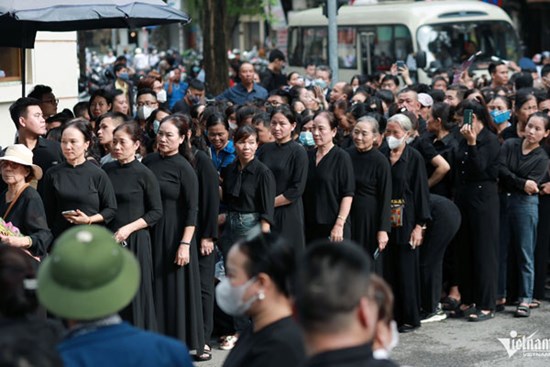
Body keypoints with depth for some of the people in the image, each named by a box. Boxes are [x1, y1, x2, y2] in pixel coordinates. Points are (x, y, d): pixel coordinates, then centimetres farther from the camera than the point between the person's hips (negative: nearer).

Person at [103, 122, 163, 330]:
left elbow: (156, 212, -5)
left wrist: (129, 228, -13)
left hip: (134, 242, -4)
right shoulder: (105, 171, 8)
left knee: (134, 295, -1)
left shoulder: (144, 175, -4)